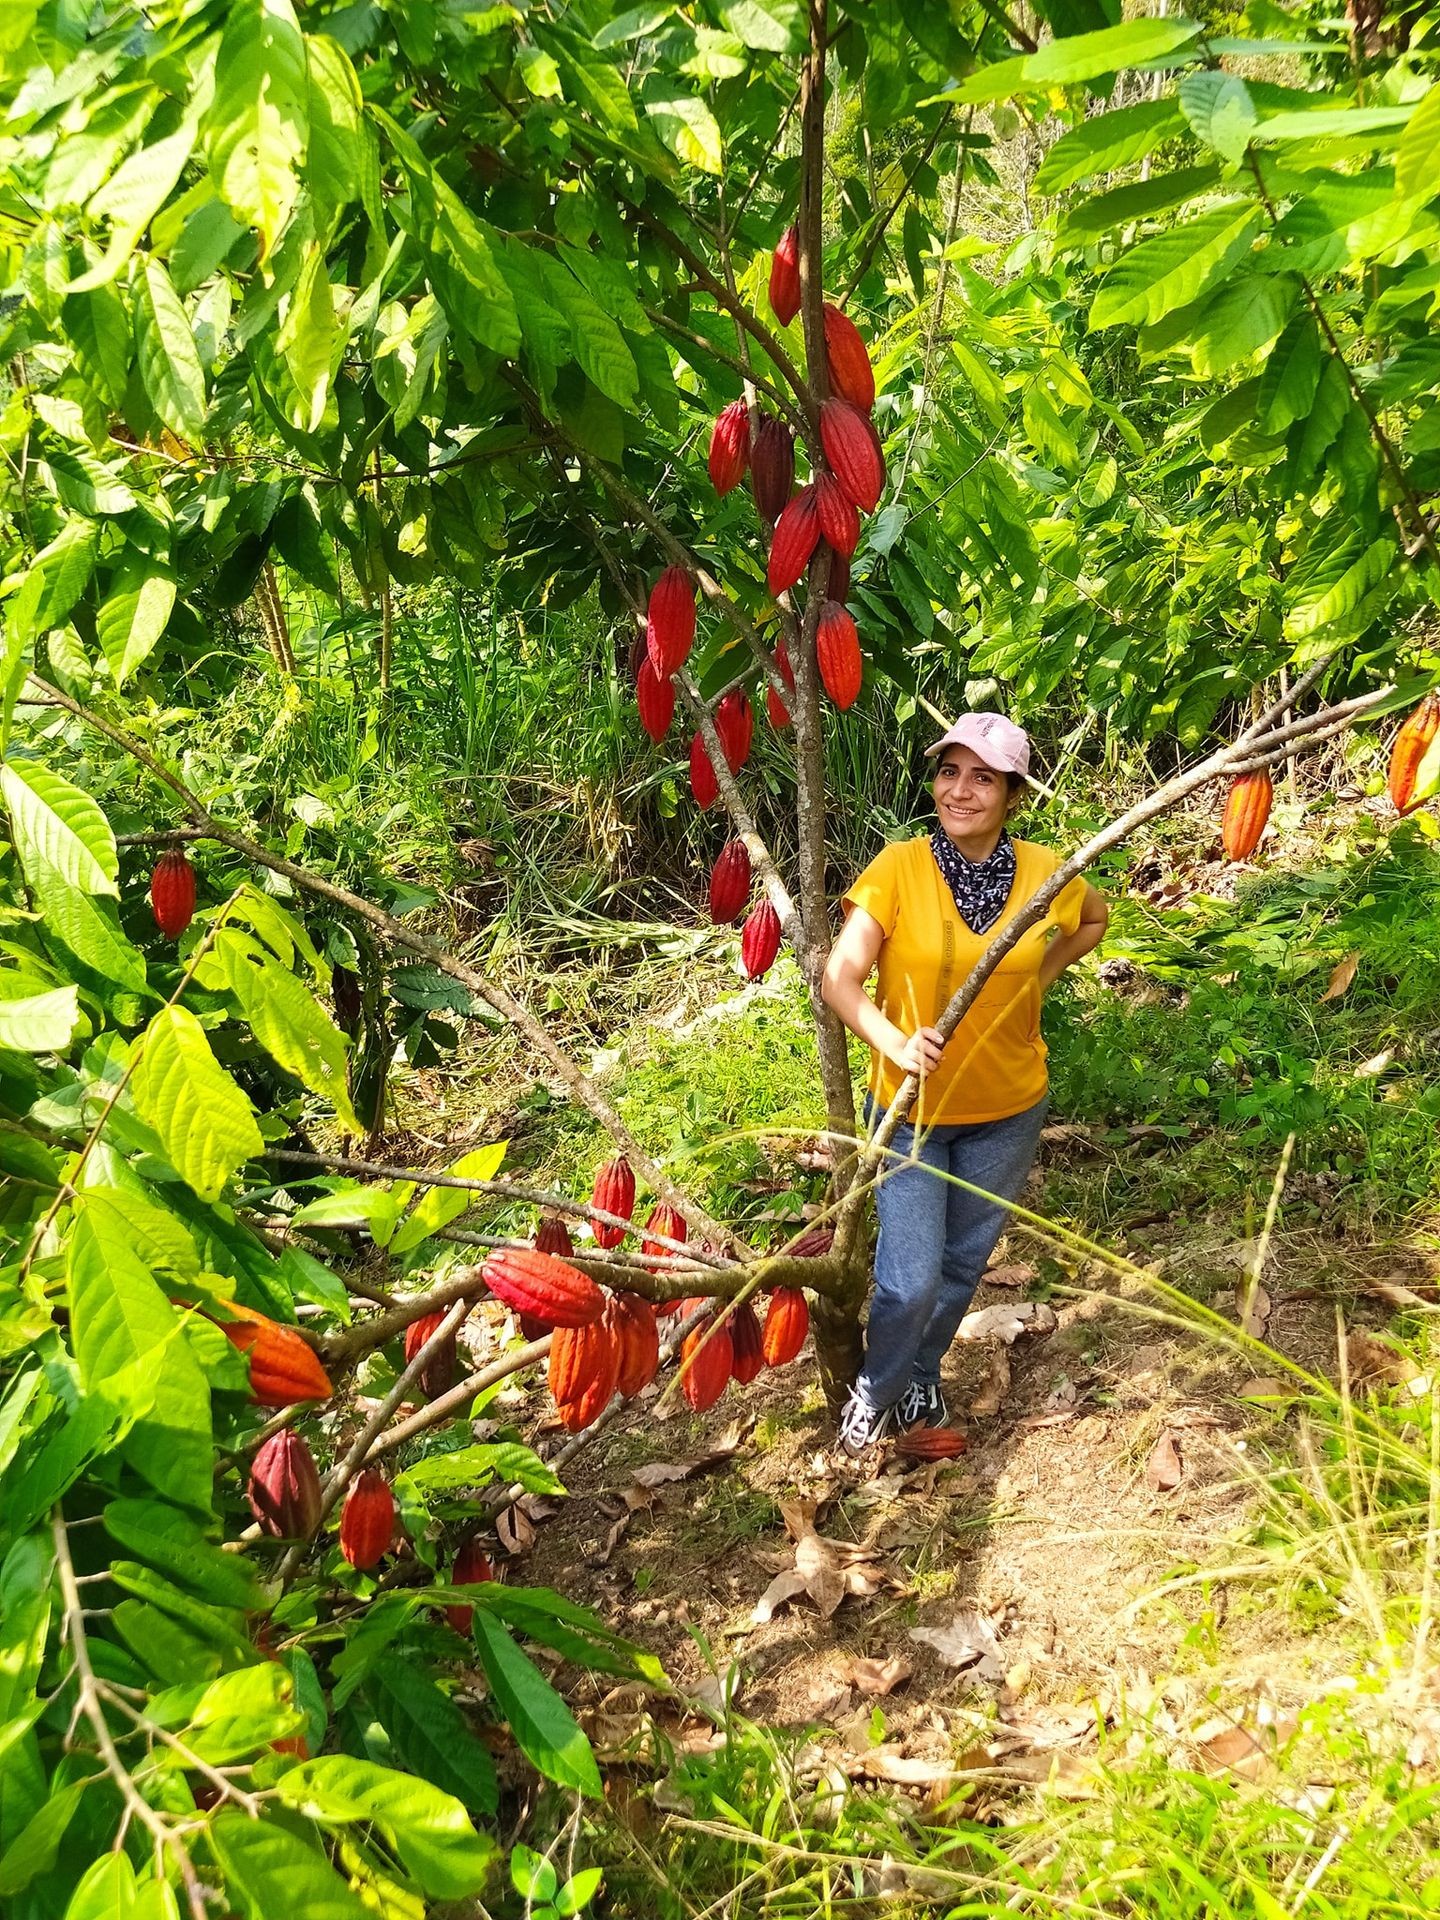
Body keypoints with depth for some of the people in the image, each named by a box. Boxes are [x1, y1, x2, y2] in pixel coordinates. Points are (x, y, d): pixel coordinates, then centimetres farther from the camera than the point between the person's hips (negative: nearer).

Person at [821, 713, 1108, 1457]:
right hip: (909, 1107, -3)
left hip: (1007, 1109, 3)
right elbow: (841, 978, -18)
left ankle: (921, 1378, 46)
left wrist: (1039, 977, 1)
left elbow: (1094, 920, 14)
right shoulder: (899, 867, -17)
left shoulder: (1045, 872, -9)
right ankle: (875, 1391, 25)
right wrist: (894, 1042, -34)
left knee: (964, 1262, 19)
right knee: (910, 1278, -6)